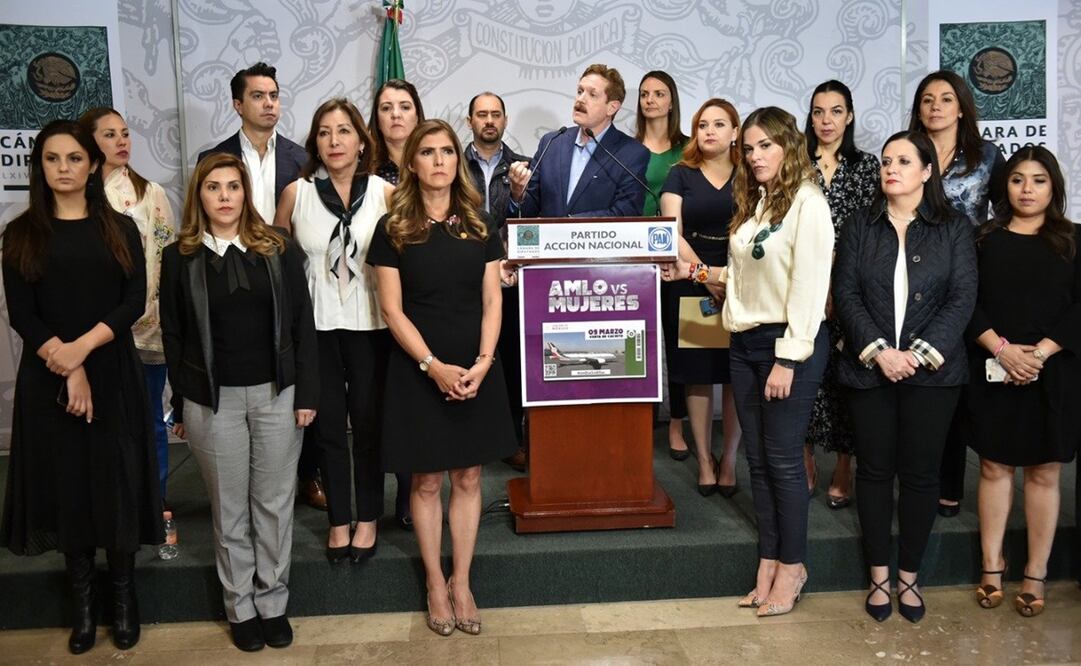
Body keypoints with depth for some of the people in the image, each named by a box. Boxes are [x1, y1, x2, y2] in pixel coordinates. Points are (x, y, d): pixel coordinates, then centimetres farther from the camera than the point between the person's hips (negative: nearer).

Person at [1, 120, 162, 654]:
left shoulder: (119, 229, 5)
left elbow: (135, 300, -5)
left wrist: (83, 347, -18)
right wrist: (67, 371, -15)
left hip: (113, 374, 0)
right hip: (47, 378, 0)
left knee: (117, 481, 3)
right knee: (66, 482, 6)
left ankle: (123, 594, 17)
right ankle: (82, 599, 18)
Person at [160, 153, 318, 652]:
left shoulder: (278, 249, 2)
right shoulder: (179, 258, 1)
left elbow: (301, 324, 2)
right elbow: (173, 337, 4)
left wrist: (306, 394, -2)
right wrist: (180, 408, 4)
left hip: (276, 395, 0)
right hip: (213, 401, 0)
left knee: (274, 503, 9)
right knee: (229, 509, 10)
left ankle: (273, 603, 24)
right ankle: (240, 607, 24)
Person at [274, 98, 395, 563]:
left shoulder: (385, 193, -2)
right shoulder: (296, 193, 0)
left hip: (370, 326, -1)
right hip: (316, 327, 1)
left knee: (368, 425, 7)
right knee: (327, 427, 8)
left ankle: (368, 519, 22)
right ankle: (338, 521, 23)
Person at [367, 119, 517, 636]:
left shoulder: (480, 226, 6)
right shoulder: (393, 229, -3)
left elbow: (492, 302, 3)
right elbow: (392, 309, -6)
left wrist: (483, 361, -12)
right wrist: (434, 366, -16)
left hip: (476, 371, 3)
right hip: (418, 370, -2)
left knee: (468, 477, 8)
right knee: (426, 480, 7)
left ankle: (461, 582, 21)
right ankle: (435, 583, 22)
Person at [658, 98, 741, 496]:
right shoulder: (681, 175, 6)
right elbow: (672, 232, -4)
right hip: (690, 283, 0)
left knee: (735, 374, 2)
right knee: (697, 372, 3)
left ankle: (729, 460, 14)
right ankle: (704, 459, 14)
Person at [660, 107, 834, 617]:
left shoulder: (807, 203, -12)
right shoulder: (753, 203, 13)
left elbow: (808, 286, -16)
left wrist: (788, 359, -18)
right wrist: (697, 272, 10)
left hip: (789, 344, -8)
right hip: (746, 342, 8)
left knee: (782, 458, 0)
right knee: (757, 457, 11)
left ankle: (791, 565, 16)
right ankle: (769, 562, 22)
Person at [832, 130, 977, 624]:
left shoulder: (953, 229, 3)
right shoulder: (859, 228, 6)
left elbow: (962, 299, -4)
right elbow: (845, 293, -2)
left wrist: (921, 354, -15)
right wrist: (878, 351, -14)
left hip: (932, 372, -1)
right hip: (869, 369, 1)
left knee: (920, 472, 5)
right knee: (874, 470, 7)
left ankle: (908, 577, 19)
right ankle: (879, 577, 18)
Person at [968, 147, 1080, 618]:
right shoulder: (985, 239, 7)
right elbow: (967, 303, -1)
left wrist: (1040, 352, -15)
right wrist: (1001, 348, -15)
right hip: (993, 372, 1)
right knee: (994, 467, 5)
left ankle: (1035, 576, 12)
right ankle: (992, 568, 13)